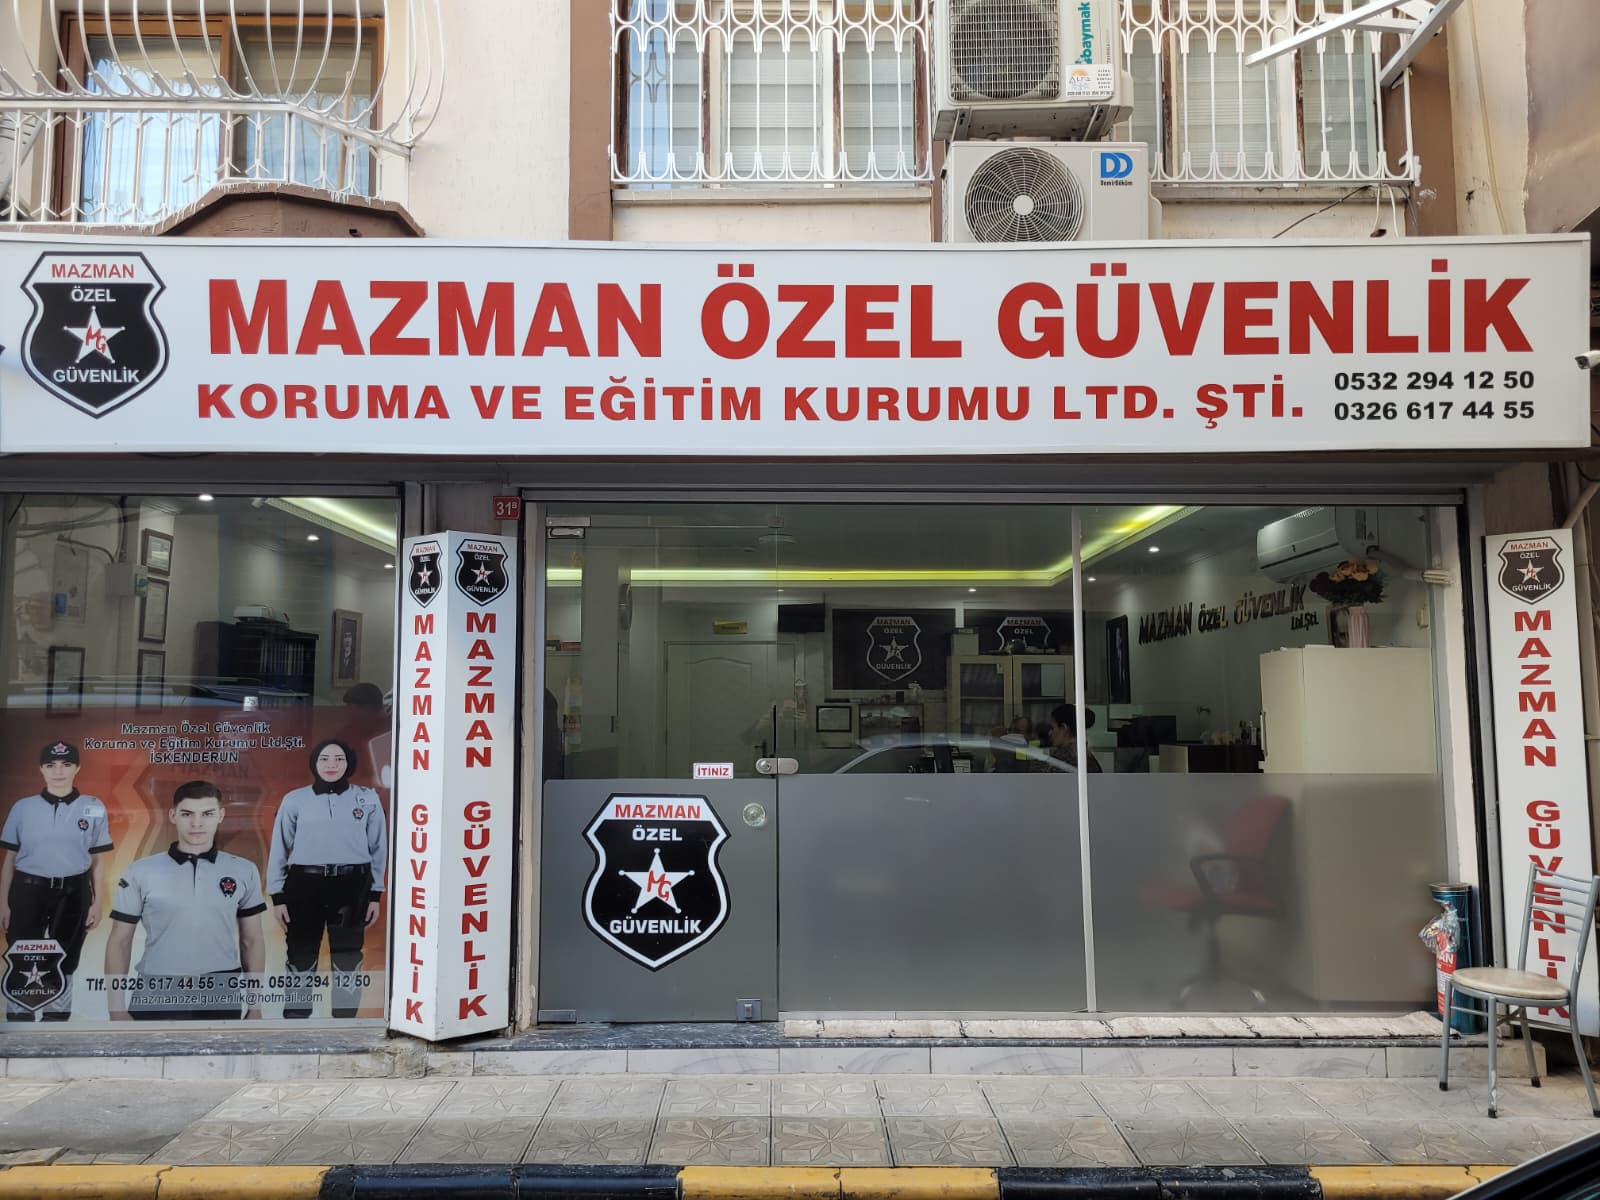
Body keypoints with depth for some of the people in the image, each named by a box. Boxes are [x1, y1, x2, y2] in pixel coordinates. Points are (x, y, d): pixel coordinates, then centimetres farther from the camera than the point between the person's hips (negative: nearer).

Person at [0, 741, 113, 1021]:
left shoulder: (93, 808, 1)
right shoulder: (23, 807, 1)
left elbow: (98, 862, 3)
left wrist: (97, 904, 1)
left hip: (73, 893, 0)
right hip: (28, 891, 0)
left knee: (63, 964, 10)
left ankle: (55, 1022, 23)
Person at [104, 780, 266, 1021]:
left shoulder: (244, 872, 1)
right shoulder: (140, 873, -2)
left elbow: (252, 941, 7)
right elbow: (119, 942, 2)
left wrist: (255, 1005, 6)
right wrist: (117, 1009, -3)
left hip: (221, 999, 1)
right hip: (156, 999, -1)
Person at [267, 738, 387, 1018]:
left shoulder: (368, 799, 5)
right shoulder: (295, 799, 3)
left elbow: (379, 848, 8)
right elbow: (279, 849, 6)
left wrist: (375, 894, 5)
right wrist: (277, 897, 2)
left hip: (352, 886, 0)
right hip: (304, 885, 0)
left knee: (348, 958, 4)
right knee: (301, 957, 4)